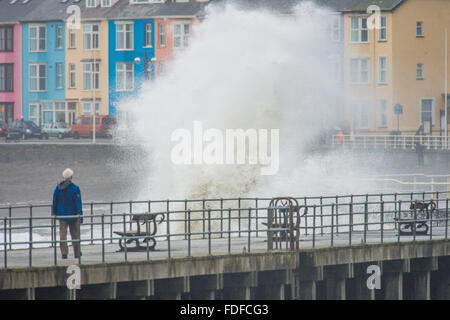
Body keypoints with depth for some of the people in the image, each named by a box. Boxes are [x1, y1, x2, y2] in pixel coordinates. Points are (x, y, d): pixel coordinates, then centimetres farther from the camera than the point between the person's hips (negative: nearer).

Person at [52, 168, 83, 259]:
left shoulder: (58, 188, -1)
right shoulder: (75, 188, -12)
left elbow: (54, 202, 6)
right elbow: (78, 203, -13)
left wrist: (54, 214, 15)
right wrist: (80, 216, -8)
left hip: (62, 215, 2)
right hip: (73, 214, -2)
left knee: (62, 234, 5)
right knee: (75, 234, 10)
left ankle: (64, 252, -2)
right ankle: (77, 253, 18)